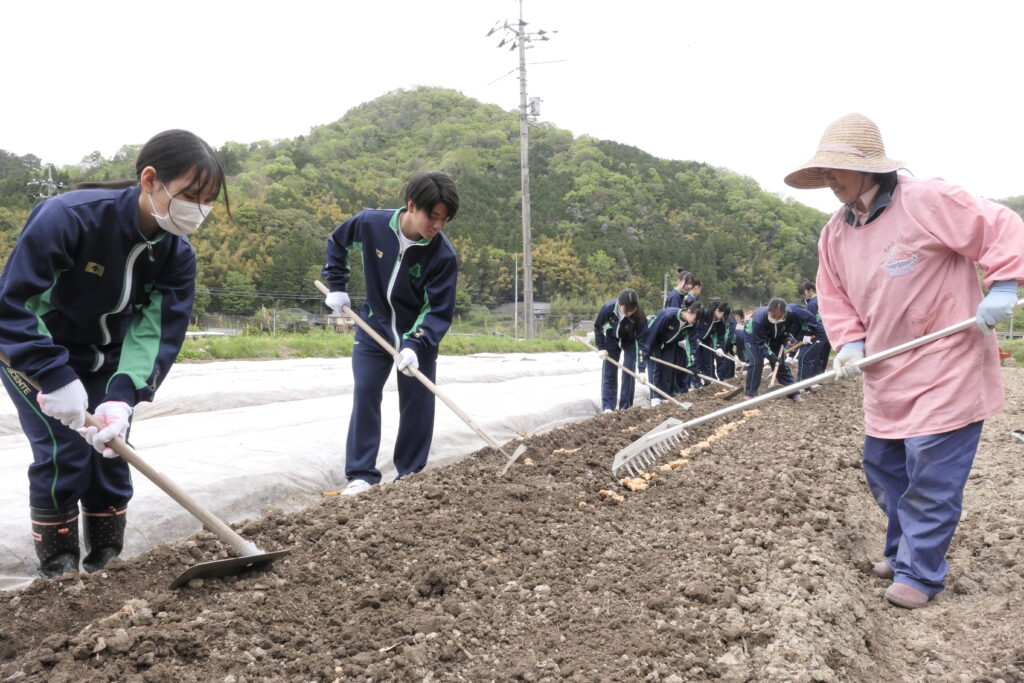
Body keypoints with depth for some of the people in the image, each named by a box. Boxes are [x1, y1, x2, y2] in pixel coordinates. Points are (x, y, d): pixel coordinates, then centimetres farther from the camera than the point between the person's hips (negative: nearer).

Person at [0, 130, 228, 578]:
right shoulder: (69, 216, -33)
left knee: (110, 452, 1)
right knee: (64, 453, -12)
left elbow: (160, 330, -19)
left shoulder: (178, 255, -17)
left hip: (105, 357, 5)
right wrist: (56, 378, -38)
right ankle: (57, 571, 5)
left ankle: (106, 566, 16)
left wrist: (123, 396, -33)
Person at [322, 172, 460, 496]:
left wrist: (414, 345, -33)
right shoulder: (370, 223, -19)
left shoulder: (443, 255, -24)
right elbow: (336, 242, 4)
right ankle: (361, 475, 6)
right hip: (374, 328, 1)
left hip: (419, 335, -1)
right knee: (365, 396, -1)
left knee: (417, 404, 1)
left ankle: (411, 476, 15)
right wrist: (337, 285, 1)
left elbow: (439, 311, -20)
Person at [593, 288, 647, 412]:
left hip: (630, 342, -1)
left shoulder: (639, 316, -35)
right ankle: (607, 407, 2)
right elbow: (597, 326, -12)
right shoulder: (608, 308, -34)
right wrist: (601, 348, -15)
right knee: (609, 373, -2)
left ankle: (625, 407, 2)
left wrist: (642, 369, -37)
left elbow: (642, 342, -33)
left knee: (628, 372, -7)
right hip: (611, 340, 1)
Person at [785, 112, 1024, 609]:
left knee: (931, 478, -2)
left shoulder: (927, 201, -18)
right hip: (887, 376, 7)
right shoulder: (835, 233, 3)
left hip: (947, 369, -7)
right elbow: (834, 298, 9)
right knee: (883, 470, 15)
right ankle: (903, 550, 35)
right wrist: (850, 343, -6)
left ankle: (919, 572, 13)